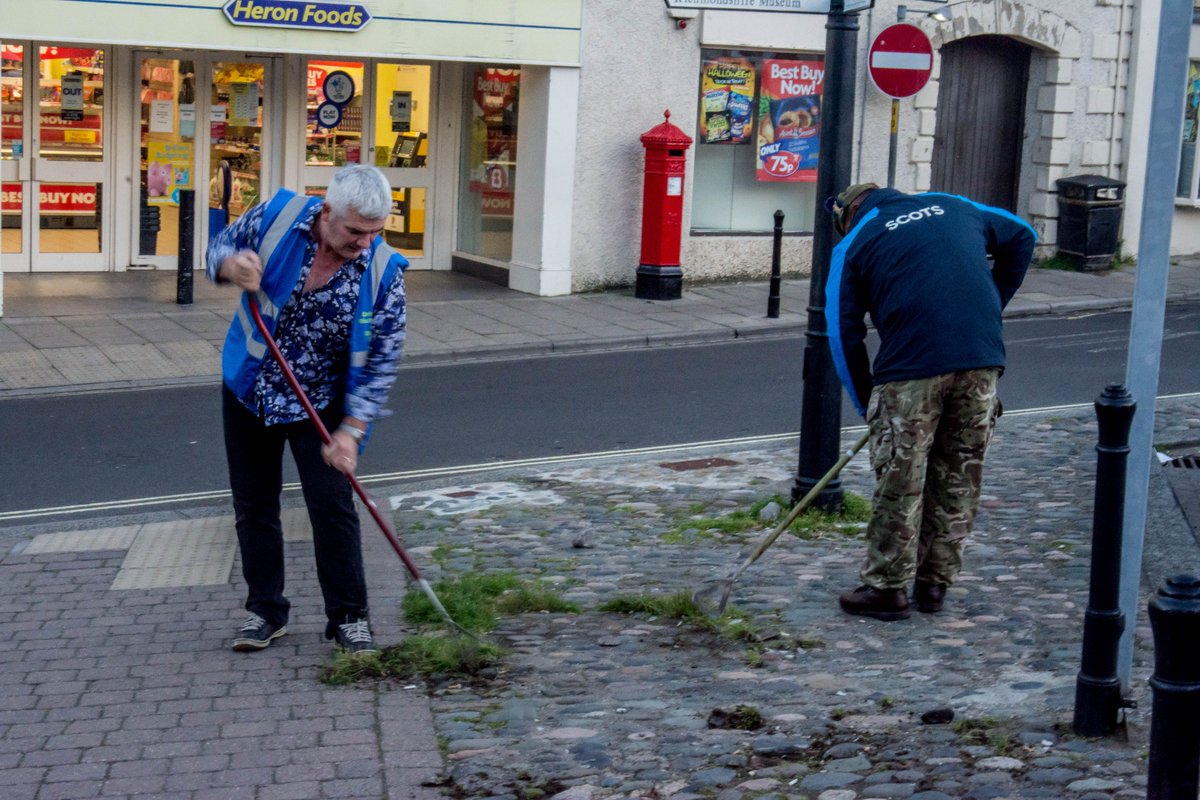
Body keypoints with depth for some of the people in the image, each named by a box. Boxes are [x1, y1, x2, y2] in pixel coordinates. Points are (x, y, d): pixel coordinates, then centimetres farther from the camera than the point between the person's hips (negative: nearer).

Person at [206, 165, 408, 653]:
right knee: (253, 505, 9)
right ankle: (265, 611, 23)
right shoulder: (277, 216, -16)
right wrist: (232, 266, -25)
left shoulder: (383, 272, -18)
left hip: (322, 403, -2)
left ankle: (349, 617, 10)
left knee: (333, 507, -4)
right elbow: (219, 249, 0)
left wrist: (351, 432, -20)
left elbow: (381, 362, -14)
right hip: (249, 390, 2)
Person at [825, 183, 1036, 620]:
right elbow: (1021, 236, 33)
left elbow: (843, 335, 10)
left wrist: (867, 403, 18)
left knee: (899, 480, 6)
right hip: (983, 358, 4)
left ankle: (887, 587, 12)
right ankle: (934, 583, 23)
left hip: (912, 365, -4)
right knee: (960, 477, 14)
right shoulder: (951, 206, 22)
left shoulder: (852, 245, 11)